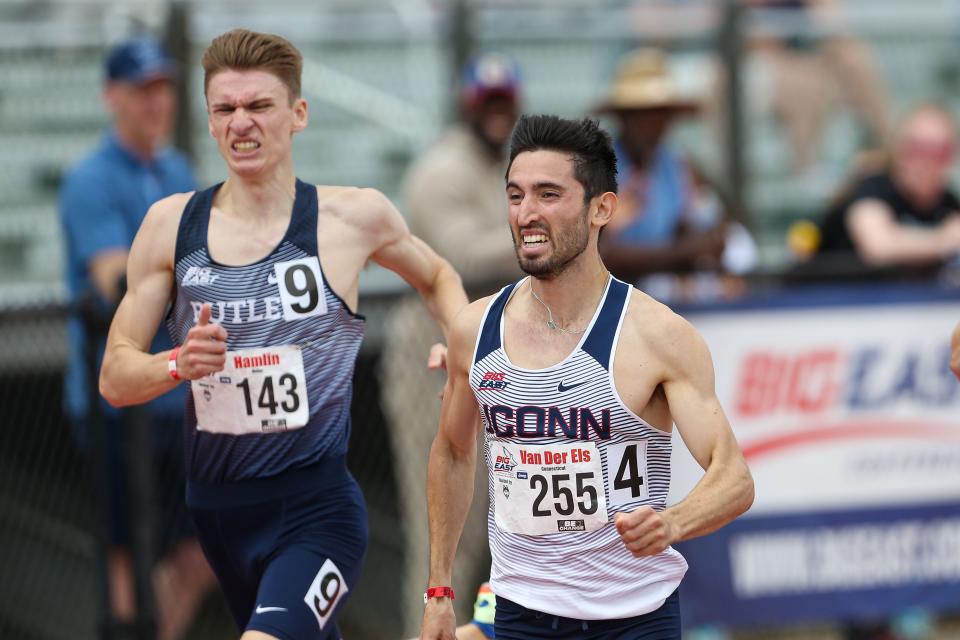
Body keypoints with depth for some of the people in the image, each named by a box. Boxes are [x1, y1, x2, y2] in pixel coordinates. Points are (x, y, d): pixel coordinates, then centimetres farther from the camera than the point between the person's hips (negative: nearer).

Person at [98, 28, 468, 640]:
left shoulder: (353, 217, -3)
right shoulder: (171, 224, 2)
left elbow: (437, 277, 19)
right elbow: (115, 377, 4)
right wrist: (180, 363, -17)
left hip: (319, 511, -4)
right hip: (217, 512, 4)